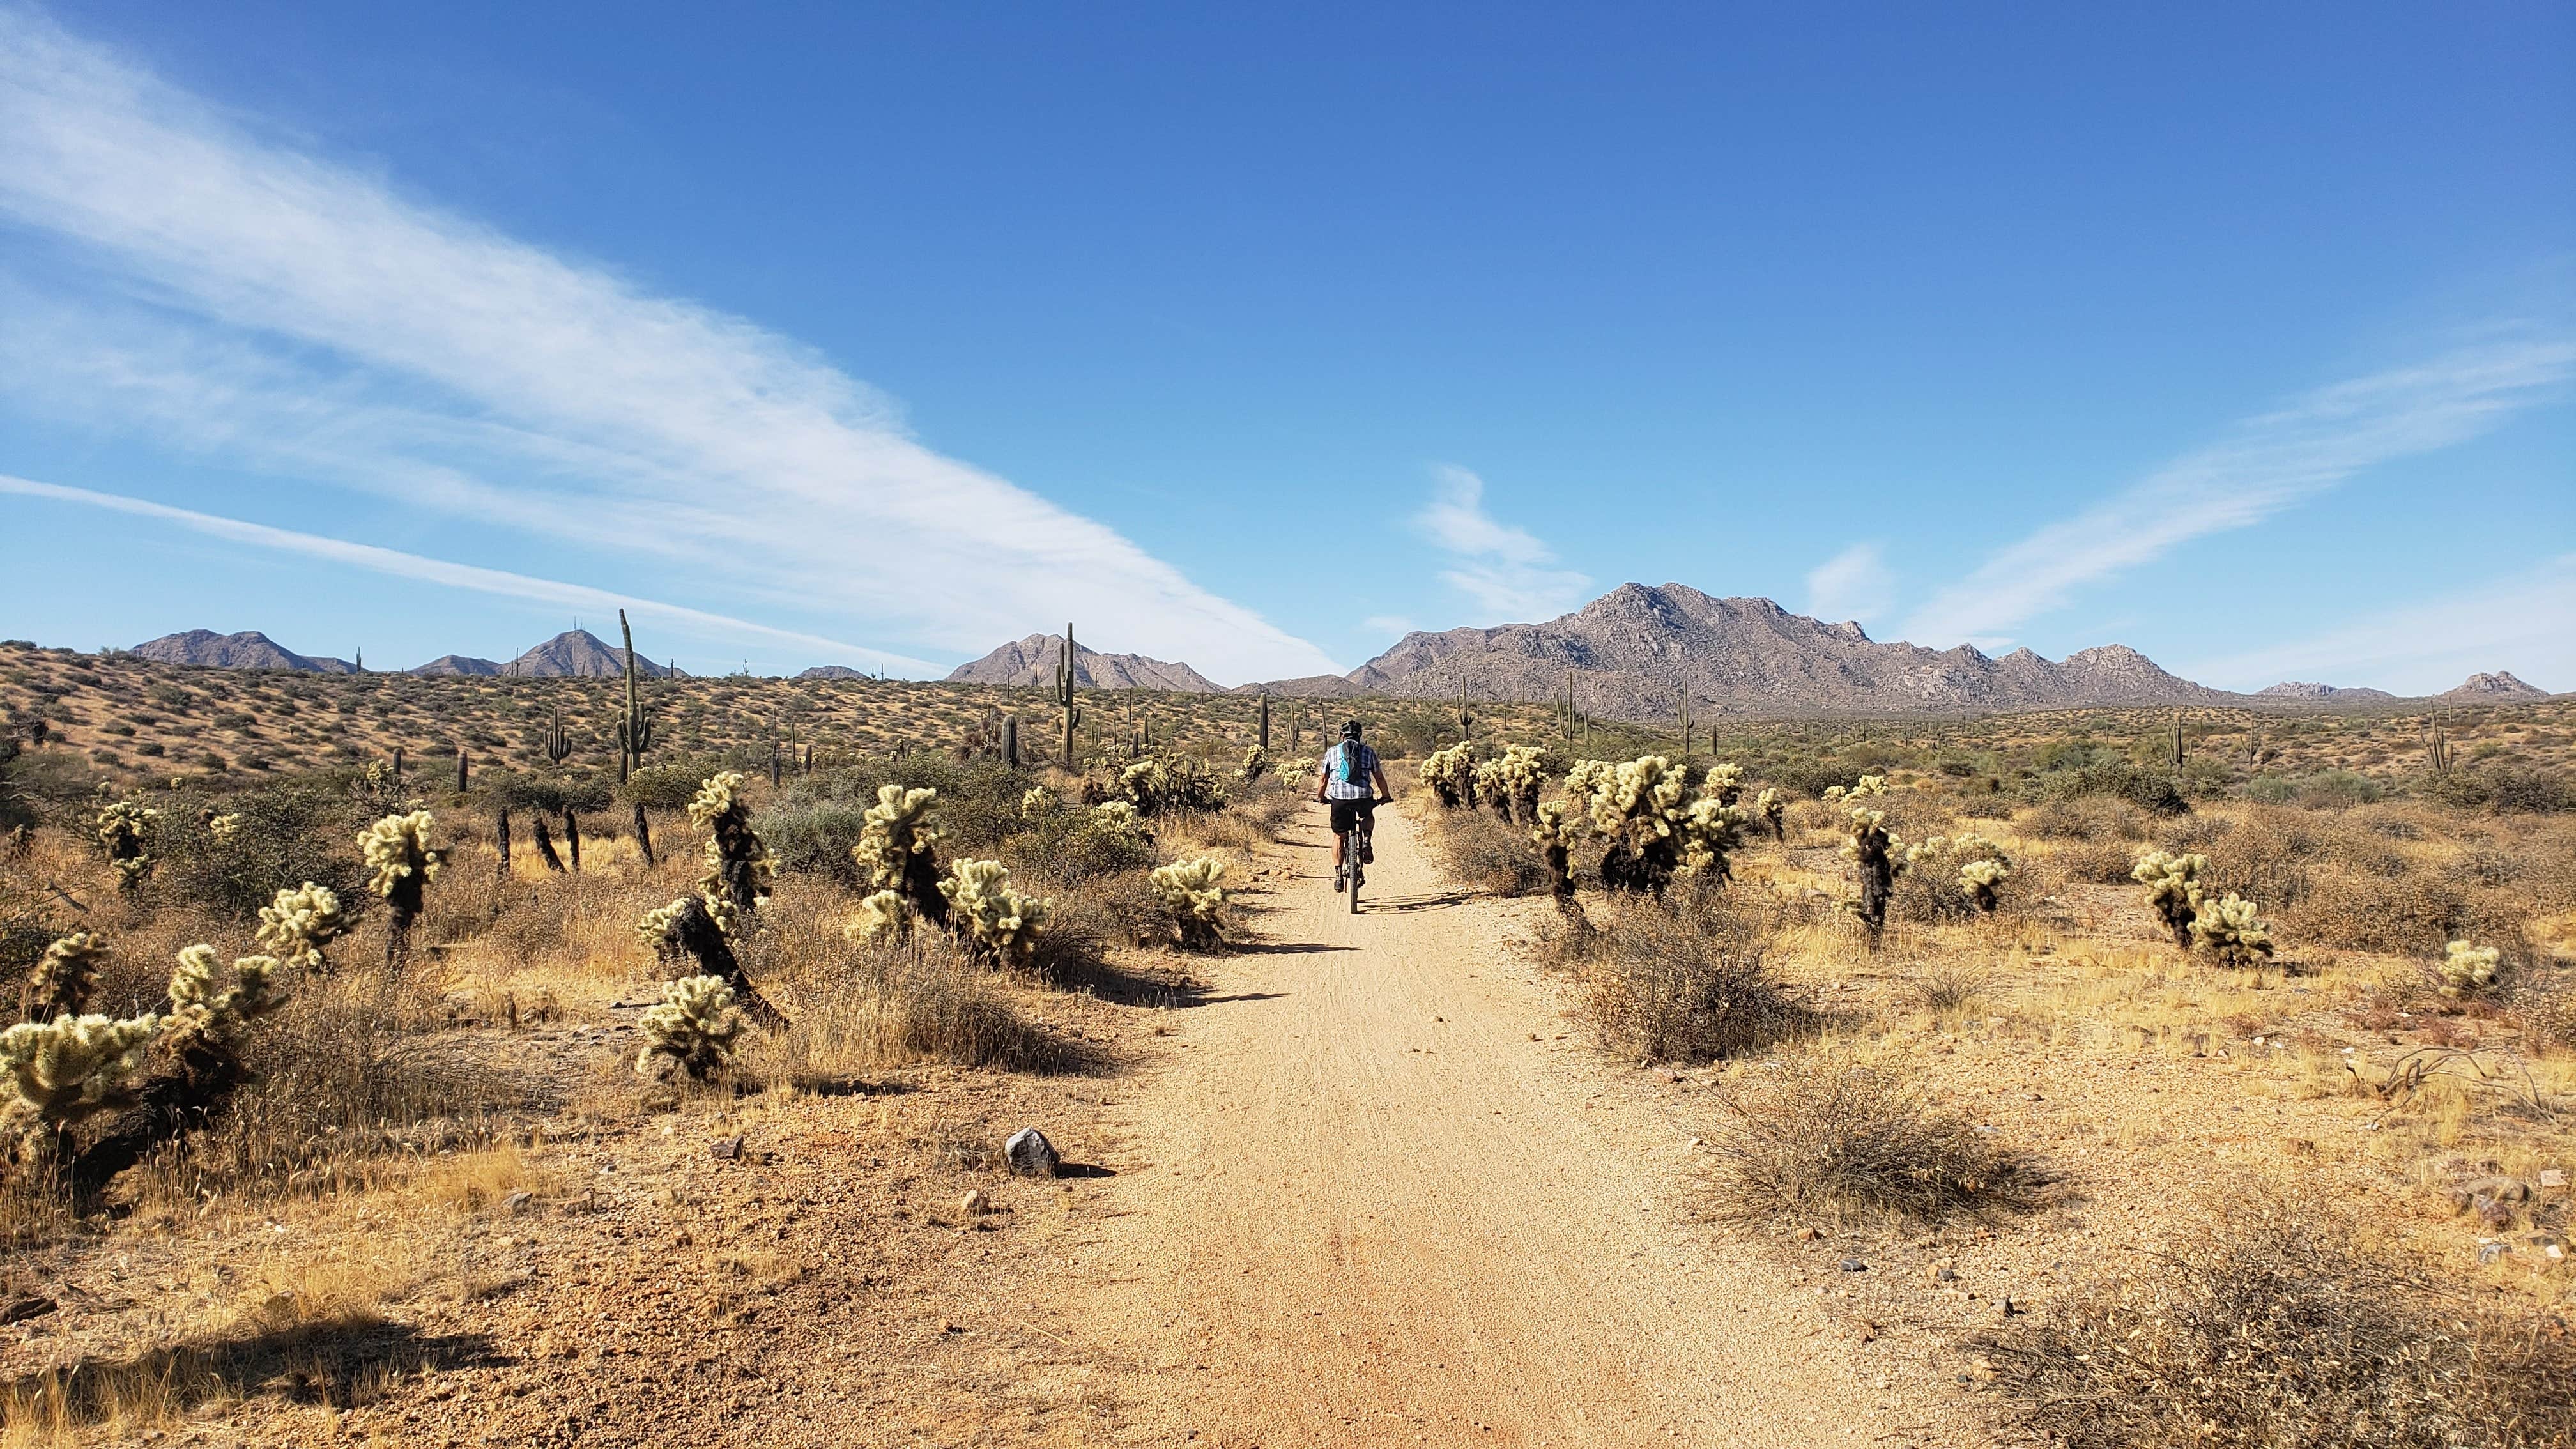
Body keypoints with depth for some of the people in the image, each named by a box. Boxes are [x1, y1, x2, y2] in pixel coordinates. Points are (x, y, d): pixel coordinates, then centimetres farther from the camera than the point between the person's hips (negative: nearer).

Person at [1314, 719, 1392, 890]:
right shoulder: (1369, 752, 15)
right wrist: (1386, 796, 34)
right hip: (1363, 797, 0)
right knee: (1368, 816, 35)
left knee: (1339, 836, 16)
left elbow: (1323, 779, 18)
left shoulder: (1332, 752, 14)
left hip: (1339, 799, 0)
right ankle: (1366, 842, 10)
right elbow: (1379, 777, 19)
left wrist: (1320, 798, 34)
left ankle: (1338, 876, 13)